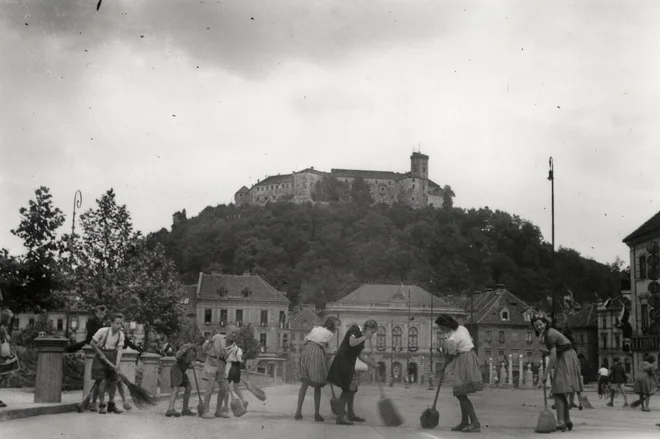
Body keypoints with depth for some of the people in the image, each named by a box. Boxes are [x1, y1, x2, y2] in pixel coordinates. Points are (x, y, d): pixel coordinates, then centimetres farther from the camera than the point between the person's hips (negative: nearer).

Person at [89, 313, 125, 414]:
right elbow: (92, 343, -9)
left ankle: (111, 405, 19)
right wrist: (100, 353, -14)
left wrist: (117, 364, -20)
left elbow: (119, 349, -9)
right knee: (102, 381, -9)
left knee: (114, 381, 6)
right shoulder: (103, 331, -18)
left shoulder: (121, 335, -5)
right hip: (102, 356, -4)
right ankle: (101, 406, 0)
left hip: (112, 357, 5)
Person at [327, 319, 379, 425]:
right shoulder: (355, 329, -9)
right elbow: (352, 342, -28)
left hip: (349, 364, 10)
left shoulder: (362, 337, 16)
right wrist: (365, 337, -19)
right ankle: (340, 417, -8)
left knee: (352, 389, 16)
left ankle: (351, 414, 28)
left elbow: (360, 355, 17)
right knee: (347, 389, -10)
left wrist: (371, 363, 8)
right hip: (342, 361, -10)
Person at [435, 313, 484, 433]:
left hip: (464, 362, -10)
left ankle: (475, 423, -11)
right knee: (461, 393, 13)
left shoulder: (452, 340, -18)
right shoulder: (462, 328, 5)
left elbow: (451, 357, -6)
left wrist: (443, 368, 13)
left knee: (460, 394, -7)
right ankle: (464, 422, 15)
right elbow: (471, 341, 14)